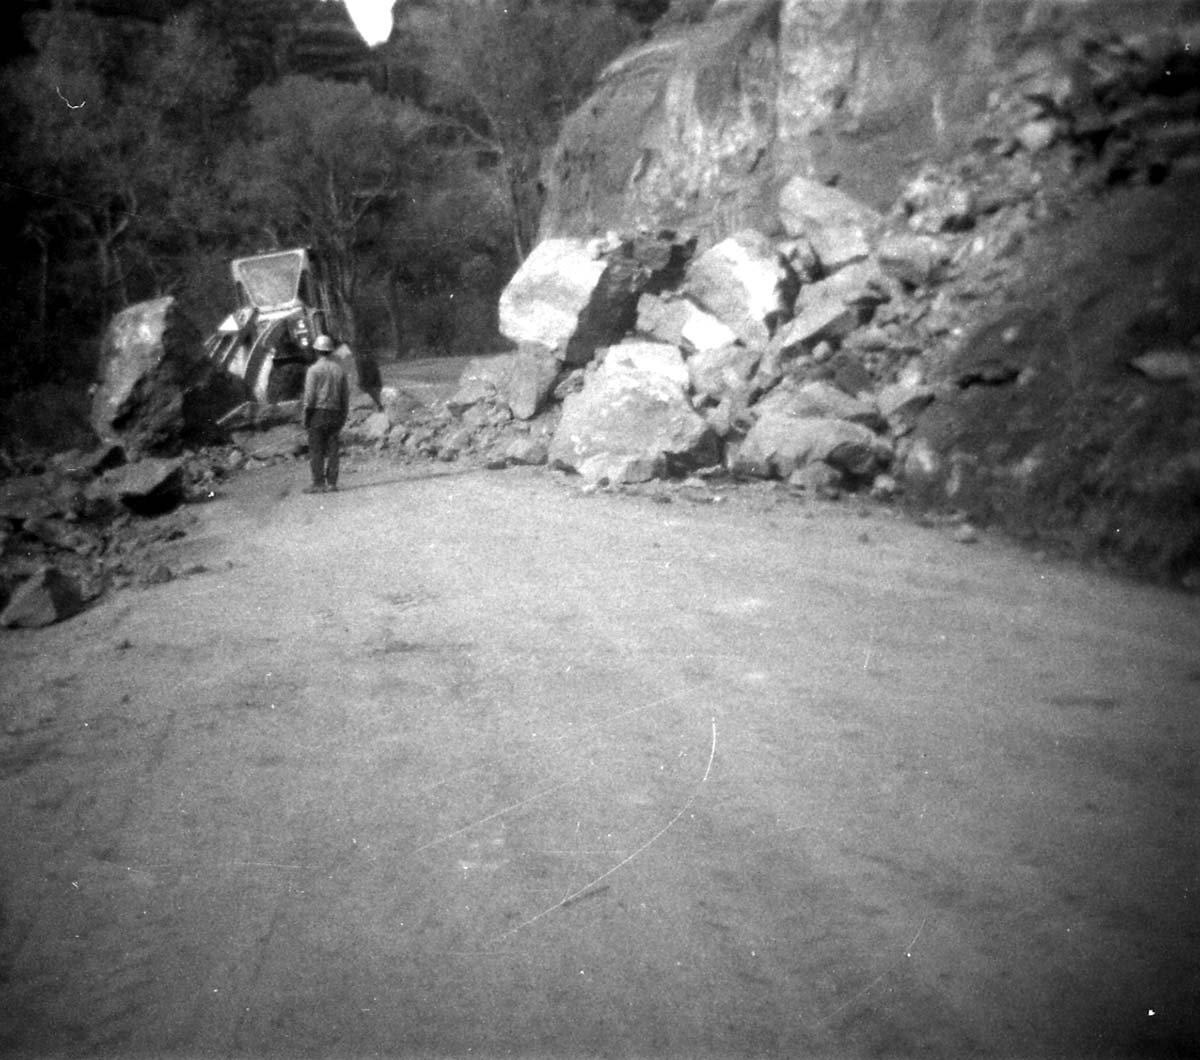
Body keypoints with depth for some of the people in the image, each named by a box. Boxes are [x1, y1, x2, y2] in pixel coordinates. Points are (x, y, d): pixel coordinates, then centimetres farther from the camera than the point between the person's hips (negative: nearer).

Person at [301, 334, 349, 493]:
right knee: (332, 450, 5)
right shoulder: (339, 369, 9)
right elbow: (345, 396, 9)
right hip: (335, 413, 5)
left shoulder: (314, 369, -7)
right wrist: (343, 418, 15)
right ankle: (332, 483, 3)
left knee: (316, 452, -2)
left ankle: (318, 484, -5)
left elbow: (309, 396, -11)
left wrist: (305, 418, -6)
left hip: (318, 413, -5)